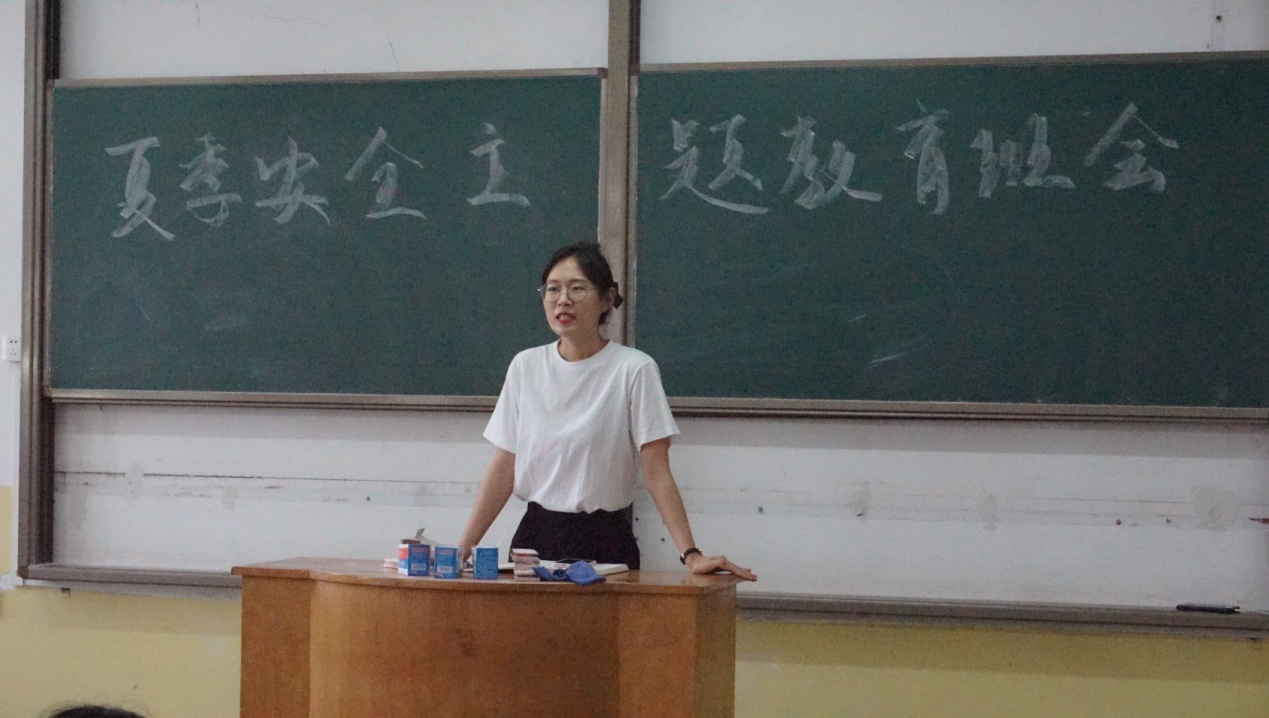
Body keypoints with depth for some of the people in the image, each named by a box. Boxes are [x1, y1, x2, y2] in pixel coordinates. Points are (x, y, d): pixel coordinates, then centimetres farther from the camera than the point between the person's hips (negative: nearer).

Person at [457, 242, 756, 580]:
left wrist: (691, 554, -20)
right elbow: (504, 469, 7)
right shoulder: (525, 366, 4)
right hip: (535, 536, 3)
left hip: (604, 542, -3)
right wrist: (463, 548, 1)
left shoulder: (634, 369, -8)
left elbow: (657, 473, -11)